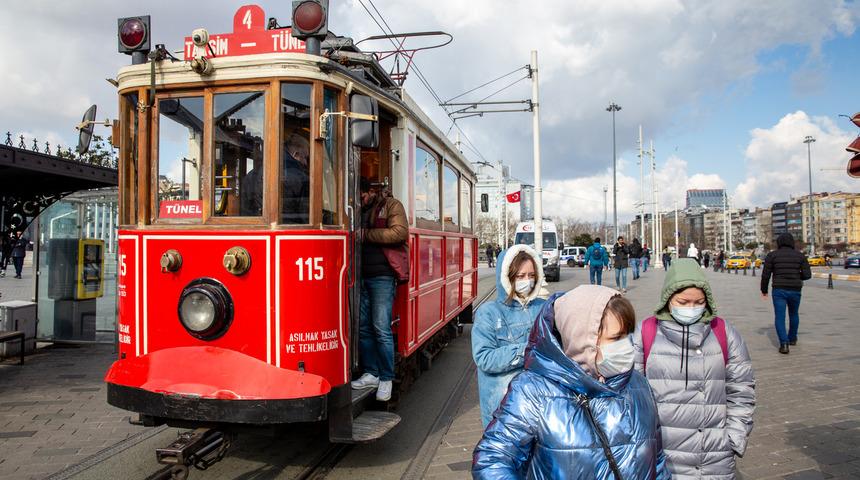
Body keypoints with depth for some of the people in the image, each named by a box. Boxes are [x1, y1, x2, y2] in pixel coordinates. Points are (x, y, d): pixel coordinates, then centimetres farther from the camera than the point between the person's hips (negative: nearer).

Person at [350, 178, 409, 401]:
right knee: (363, 327, 6)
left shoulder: (391, 205, 1)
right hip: (361, 276, 6)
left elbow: (400, 232, -14)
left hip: (382, 276, -6)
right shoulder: (357, 211, 19)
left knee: (381, 328, -7)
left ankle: (386, 379, 2)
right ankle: (371, 373, 17)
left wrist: (366, 234, -12)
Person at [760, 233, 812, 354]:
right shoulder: (799, 255, 4)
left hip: (779, 290, -3)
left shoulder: (772, 255, -1)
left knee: (779, 317, -2)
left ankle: (784, 343, -17)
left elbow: (766, 275, -3)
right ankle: (792, 338, 40)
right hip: (795, 290, 3)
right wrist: (796, 276, 18)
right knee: (794, 314, 24)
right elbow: (807, 275, -2)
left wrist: (764, 290, 9)